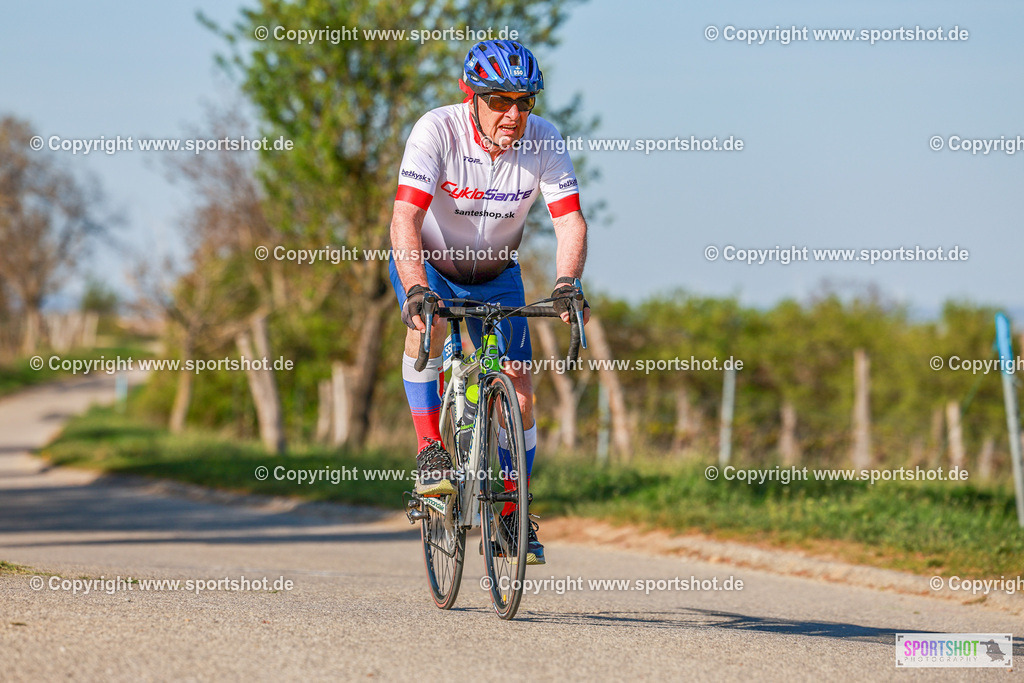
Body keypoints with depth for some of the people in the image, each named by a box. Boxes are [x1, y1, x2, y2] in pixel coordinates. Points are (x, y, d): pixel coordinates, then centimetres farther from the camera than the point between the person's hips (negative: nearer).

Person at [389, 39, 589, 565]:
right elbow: (405, 220, -37)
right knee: (428, 321, -37)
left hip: (495, 275, 3)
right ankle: (429, 452, -24)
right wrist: (416, 291, -52)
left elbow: (570, 221, -25)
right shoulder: (437, 131, -30)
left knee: (519, 396, -5)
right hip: (426, 263, -3)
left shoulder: (544, 141, -21)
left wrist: (565, 284, -44)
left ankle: (511, 517, 12)